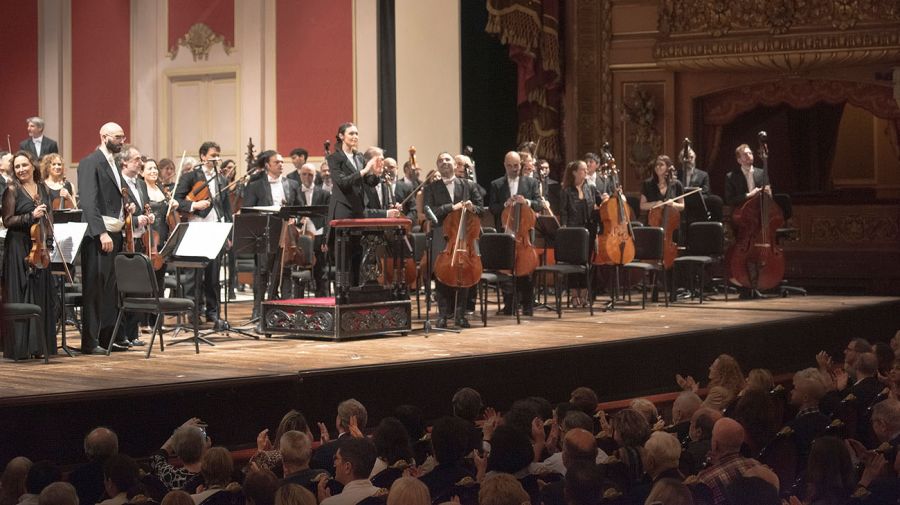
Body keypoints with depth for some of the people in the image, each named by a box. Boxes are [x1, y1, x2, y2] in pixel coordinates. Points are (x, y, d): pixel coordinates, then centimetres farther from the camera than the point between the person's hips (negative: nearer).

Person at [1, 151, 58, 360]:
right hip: (19, 248, -5)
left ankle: (39, 345, 12)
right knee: (20, 296, -4)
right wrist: (31, 216, -20)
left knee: (42, 295, 5)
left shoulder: (43, 189, 12)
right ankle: (19, 347, -1)